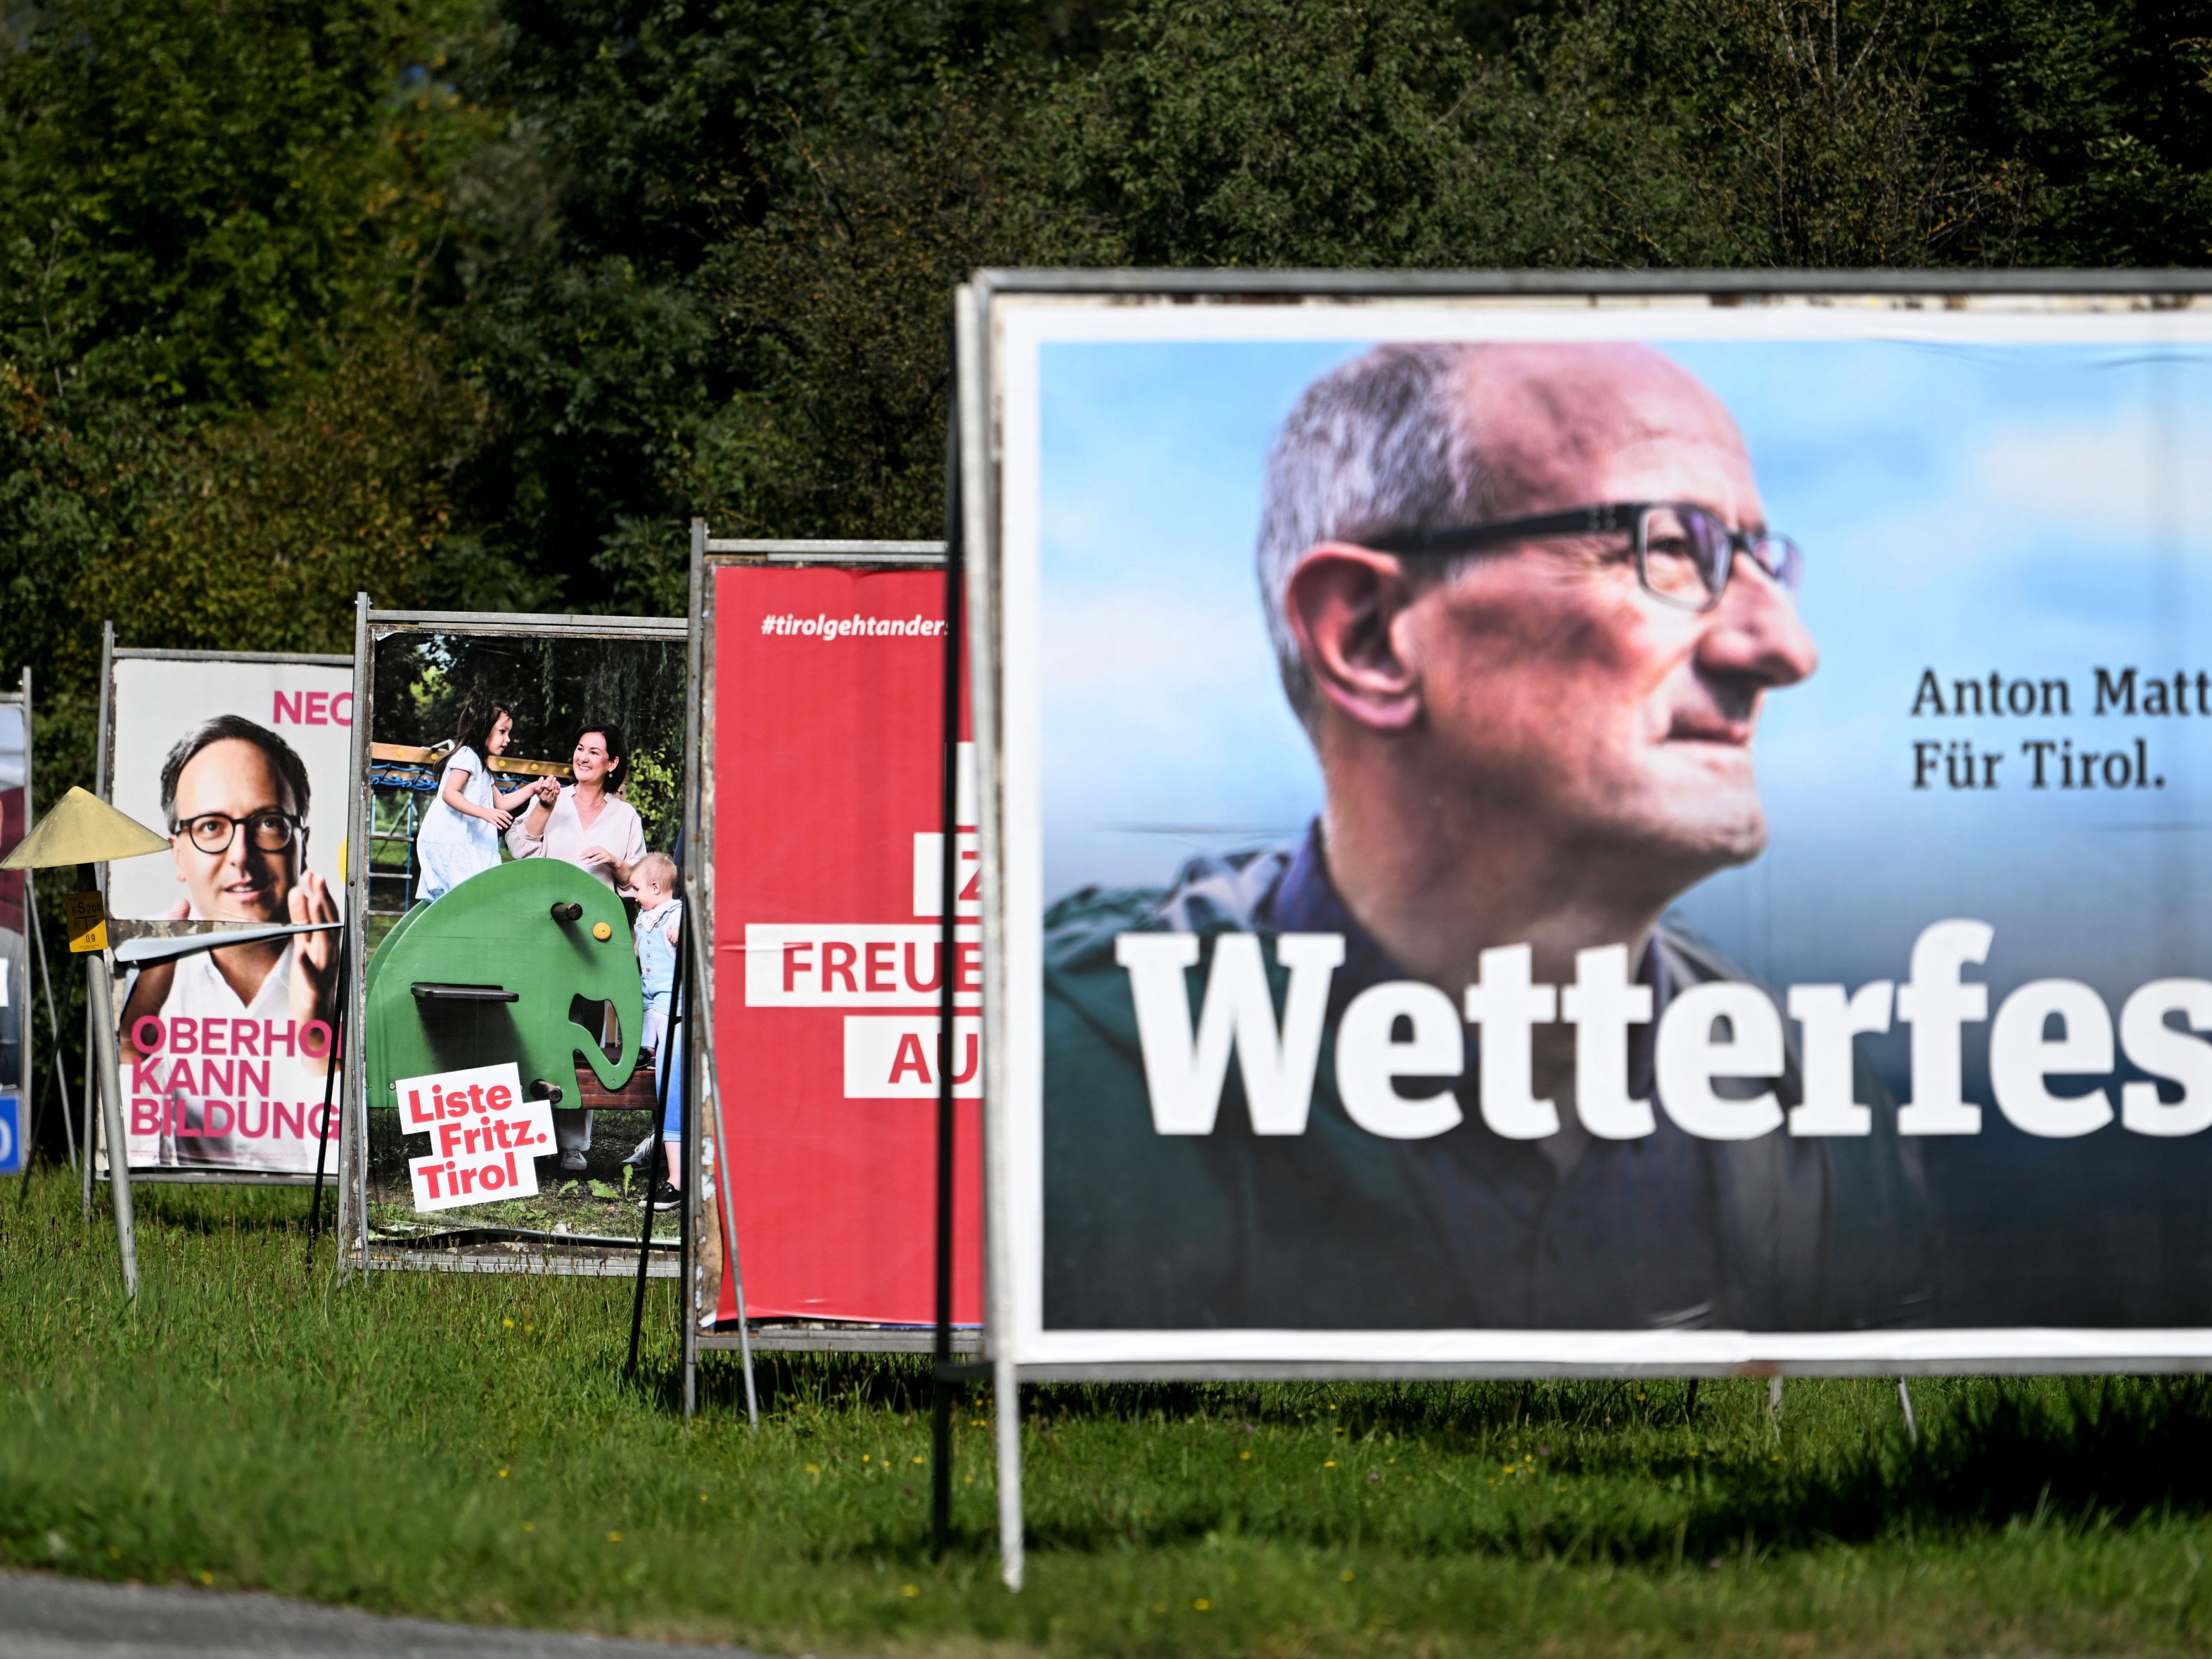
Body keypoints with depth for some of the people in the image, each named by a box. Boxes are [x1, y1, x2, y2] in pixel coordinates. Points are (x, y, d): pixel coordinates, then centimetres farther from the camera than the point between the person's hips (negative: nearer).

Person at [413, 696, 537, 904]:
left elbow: (500, 803, 27)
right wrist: (484, 813, -27)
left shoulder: (483, 767, 25)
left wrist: (531, 789, 17)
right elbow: (450, 794, -18)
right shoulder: (466, 756, -6)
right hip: (449, 841, -10)